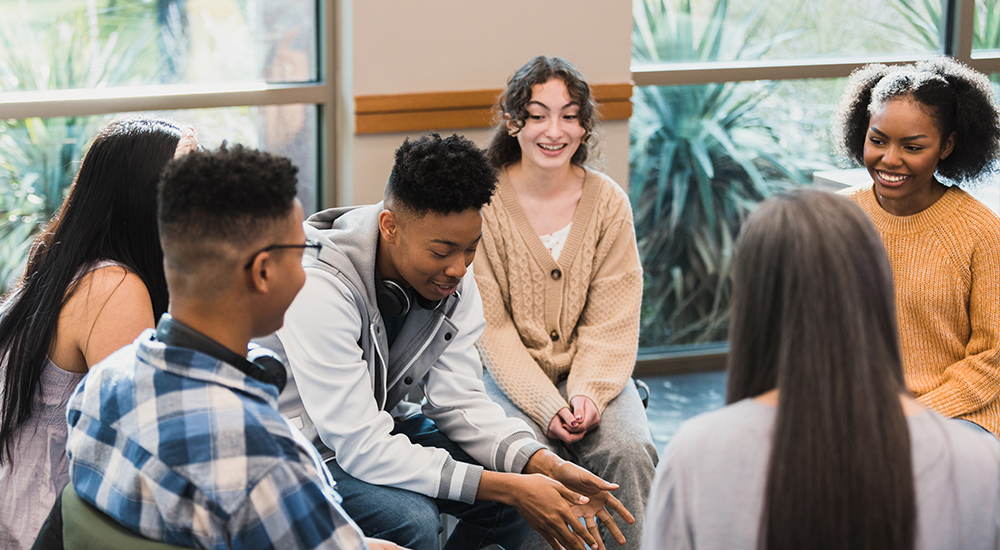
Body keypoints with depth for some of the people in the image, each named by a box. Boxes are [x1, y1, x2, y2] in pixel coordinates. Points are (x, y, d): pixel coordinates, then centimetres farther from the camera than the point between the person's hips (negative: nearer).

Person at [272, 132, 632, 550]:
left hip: (382, 425, 7)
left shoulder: (451, 278, -10)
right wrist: (508, 488, -35)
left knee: (518, 480, -8)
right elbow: (362, 448, -34)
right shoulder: (321, 293, -32)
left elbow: (459, 399, -8)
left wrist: (548, 467, -25)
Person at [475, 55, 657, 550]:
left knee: (627, 450, -26)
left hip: (592, 374, 2)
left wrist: (588, 392, -18)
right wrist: (546, 405, -21)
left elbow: (610, 322, -1)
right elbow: (491, 327, -9)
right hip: (509, 376, -2)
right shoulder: (484, 203, -7)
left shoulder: (607, 202, 1)